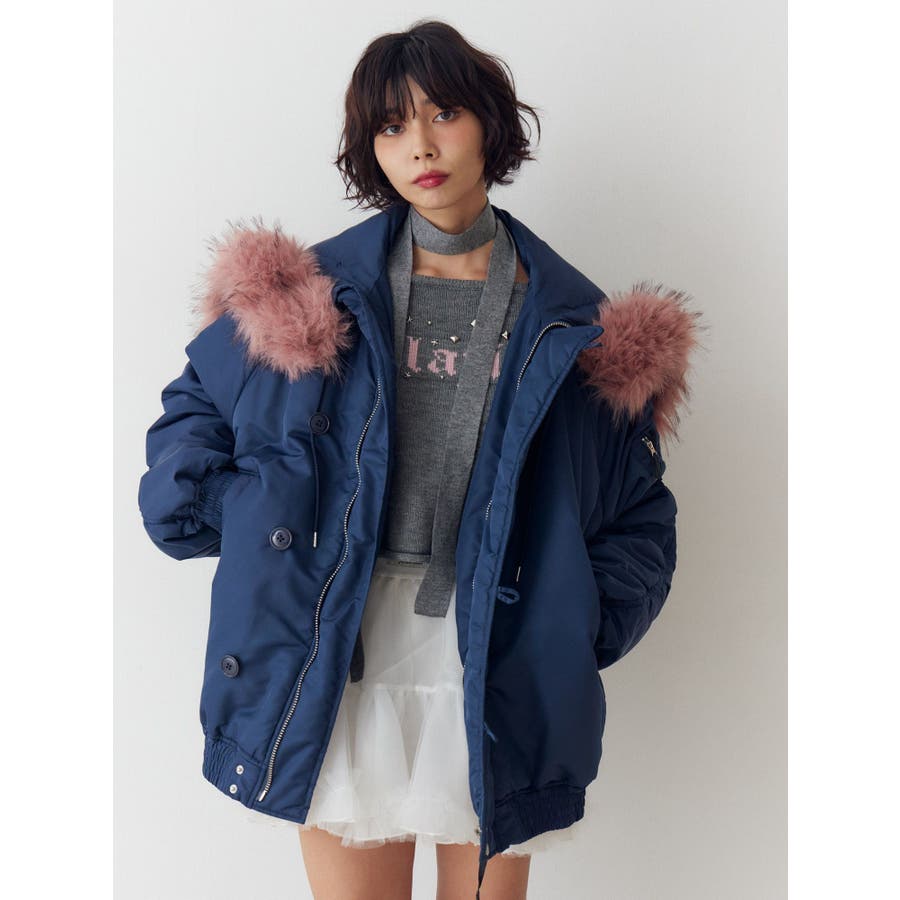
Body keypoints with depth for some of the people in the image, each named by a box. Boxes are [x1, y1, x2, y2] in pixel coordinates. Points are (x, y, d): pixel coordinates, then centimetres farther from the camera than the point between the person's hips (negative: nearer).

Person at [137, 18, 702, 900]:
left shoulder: (571, 323, 3)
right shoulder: (320, 290, 3)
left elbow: (639, 512, 9)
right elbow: (193, 408, 15)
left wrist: (586, 628, -2)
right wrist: (216, 522, 1)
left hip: (495, 674, 1)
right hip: (342, 670, 0)